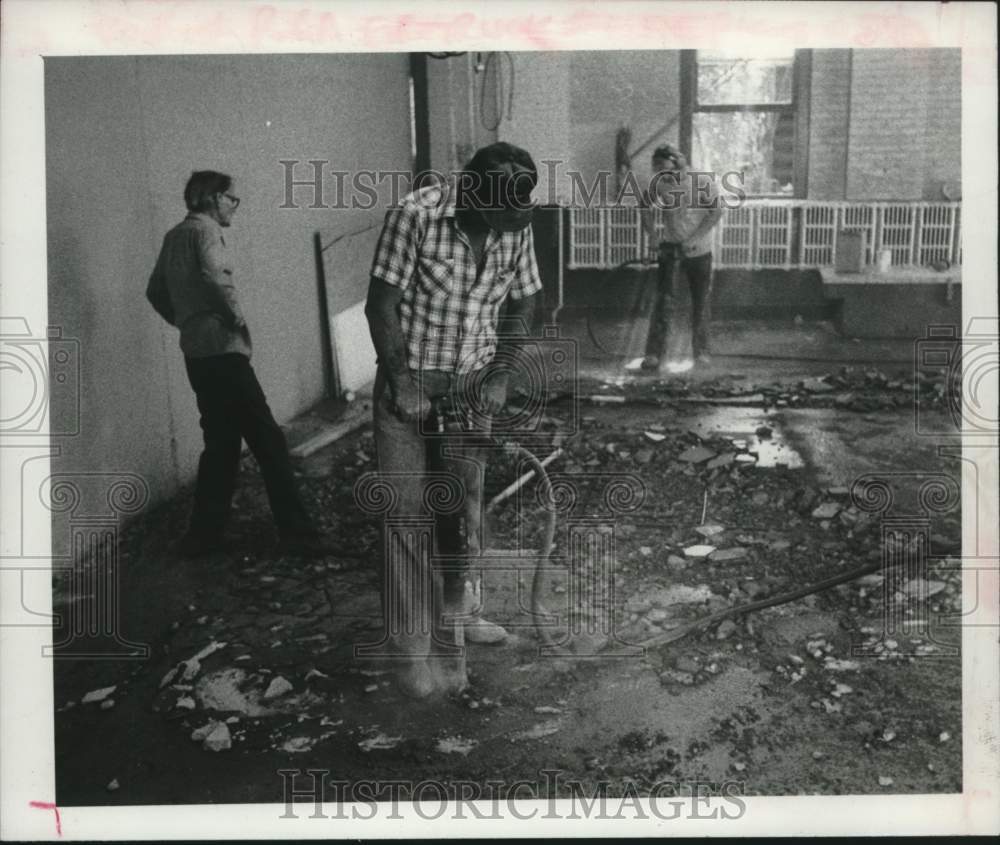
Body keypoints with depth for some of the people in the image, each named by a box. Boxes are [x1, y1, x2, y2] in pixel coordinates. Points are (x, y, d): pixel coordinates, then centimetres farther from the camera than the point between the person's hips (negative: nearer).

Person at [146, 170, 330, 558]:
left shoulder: (174, 235, 19)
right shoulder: (206, 229, -7)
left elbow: (155, 291, 26)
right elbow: (215, 275, -26)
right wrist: (238, 317, -14)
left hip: (196, 352, 9)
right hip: (222, 348, -9)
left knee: (221, 442, 15)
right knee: (268, 439, -7)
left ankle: (204, 534, 17)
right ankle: (296, 533, -5)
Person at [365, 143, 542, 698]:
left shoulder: (516, 226, -5)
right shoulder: (415, 215, -19)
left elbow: (522, 304, 7)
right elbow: (382, 304, -15)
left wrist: (498, 375, -2)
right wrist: (402, 380, -16)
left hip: (471, 385, 4)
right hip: (409, 382, -4)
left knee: (464, 506, 10)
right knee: (407, 512, -1)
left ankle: (456, 614, 31)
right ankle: (413, 646, 8)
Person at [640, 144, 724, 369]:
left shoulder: (704, 181, -12)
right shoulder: (659, 185, -6)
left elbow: (716, 211, -12)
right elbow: (646, 208, 8)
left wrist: (695, 238, -20)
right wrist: (651, 235, -7)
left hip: (699, 250, 0)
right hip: (670, 247, 1)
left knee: (701, 302, 7)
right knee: (664, 300, -11)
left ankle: (701, 350, 24)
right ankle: (655, 354, -12)